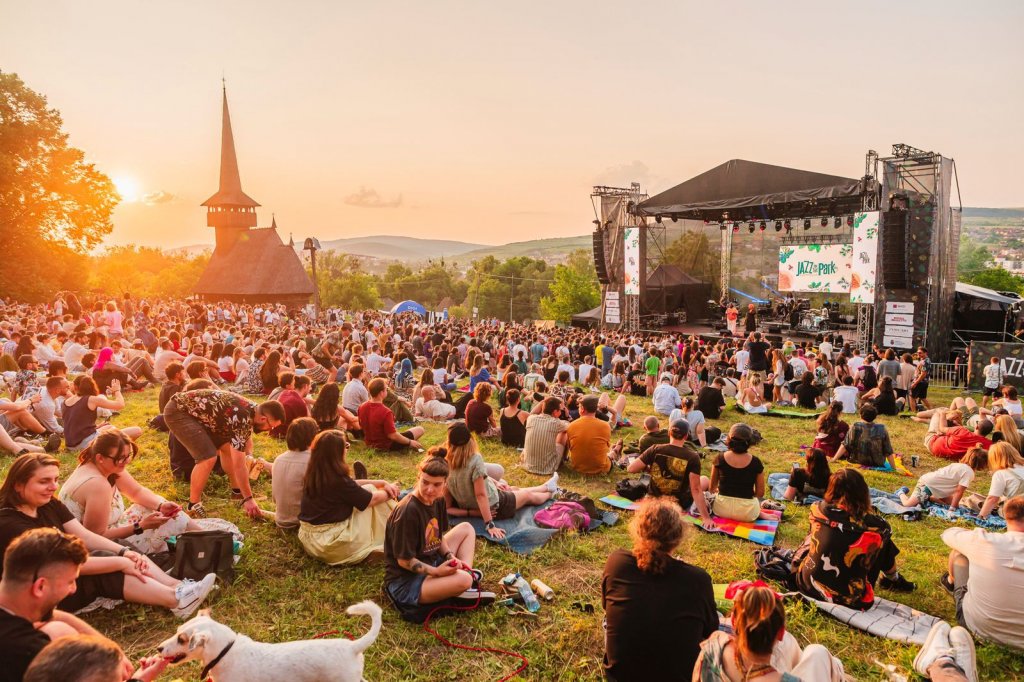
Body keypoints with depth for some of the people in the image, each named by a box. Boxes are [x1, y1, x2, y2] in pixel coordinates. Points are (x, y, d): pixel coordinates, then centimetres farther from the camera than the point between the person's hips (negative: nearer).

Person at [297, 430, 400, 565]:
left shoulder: (312, 474, 0)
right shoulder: (337, 480, -24)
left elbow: (351, 484, 12)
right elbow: (372, 499, -10)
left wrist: (382, 483, 9)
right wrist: (389, 492, 9)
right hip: (332, 543, -8)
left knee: (361, 490, 19)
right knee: (369, 491, 2)